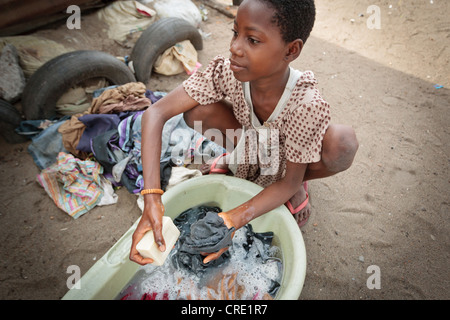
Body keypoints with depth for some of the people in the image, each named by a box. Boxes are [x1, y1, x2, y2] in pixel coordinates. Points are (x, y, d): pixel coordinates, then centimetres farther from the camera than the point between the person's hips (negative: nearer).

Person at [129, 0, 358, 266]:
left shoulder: (308, 104, -37)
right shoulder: (226, 71, -31)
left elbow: (289, 181, -27)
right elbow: (156, 113, -33)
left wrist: (233, 219, -42)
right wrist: (152, 199, -43)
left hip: (287, 160, -1)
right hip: (250, 143, 2)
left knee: (342, 143, -34)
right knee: (195, 112, -25)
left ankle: (301, 182, 1)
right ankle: (239, 157, 5)